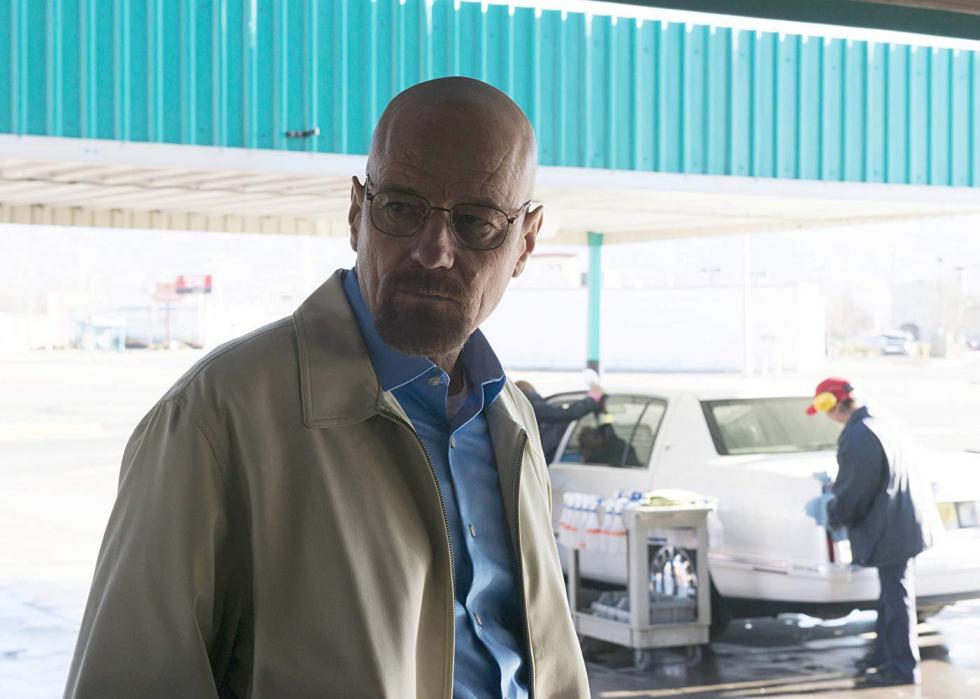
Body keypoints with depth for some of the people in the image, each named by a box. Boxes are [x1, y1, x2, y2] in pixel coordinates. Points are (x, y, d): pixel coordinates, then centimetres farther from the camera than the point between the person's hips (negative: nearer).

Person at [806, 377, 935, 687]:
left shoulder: (857, 438, -23)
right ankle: (885, 654, 32)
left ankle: (902, 667, 7)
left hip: (891, 530, -10)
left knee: (896, 598, -1)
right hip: (905, 521, 10)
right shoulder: (882, 423, 7)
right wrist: (837, 490, 21)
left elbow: (852, 493, -18)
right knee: (893, 594, 20)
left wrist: (833, 515, 1)